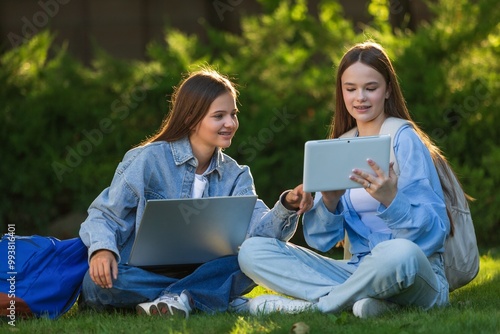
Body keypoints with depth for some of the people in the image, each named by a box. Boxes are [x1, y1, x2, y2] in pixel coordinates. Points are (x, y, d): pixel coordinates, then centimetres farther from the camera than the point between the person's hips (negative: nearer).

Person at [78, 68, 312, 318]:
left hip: (198, 272, 3)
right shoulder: (148, 160, -5)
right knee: (97, 281, -37)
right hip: (141, 274, -2)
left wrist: (288, 206, -29)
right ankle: (219, 298, -31)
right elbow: (104, 214, -7)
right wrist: (102, 249, -29)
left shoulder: (234, 176, 9)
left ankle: (179, 298, -31)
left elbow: (259, 228, -7)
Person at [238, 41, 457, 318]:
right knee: (252, 251, -9)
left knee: (400, 254, -42)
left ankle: (315, 304, -17)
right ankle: (363, 299, -24)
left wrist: (391, 199, -29)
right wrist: (329, 202, -14)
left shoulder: (404, 140, -3)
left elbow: (433, 233, -12)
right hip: (359, 271, 6)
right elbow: (320, 240, 6)